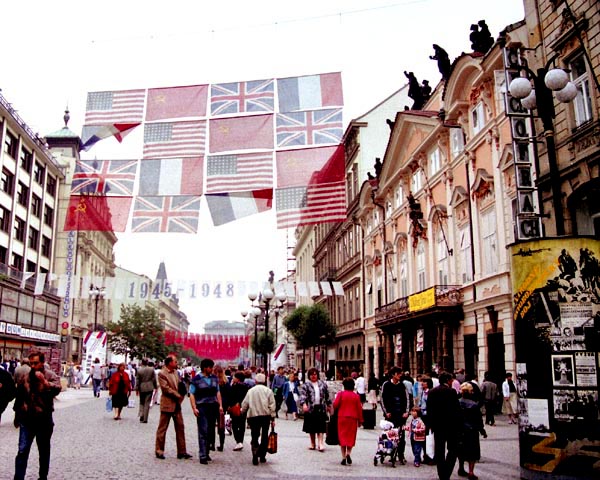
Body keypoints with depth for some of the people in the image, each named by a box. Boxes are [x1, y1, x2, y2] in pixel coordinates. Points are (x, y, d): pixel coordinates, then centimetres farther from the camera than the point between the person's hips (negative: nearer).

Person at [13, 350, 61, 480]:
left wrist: (44, 382, -38)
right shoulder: (24, 377, 3)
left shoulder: (50, 375, -7)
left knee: (44, 451, 12)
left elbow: (57, 389, -24)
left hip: (44, 420, -2)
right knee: (22, 451, -5)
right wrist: (17, 415, 18)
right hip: (26, 420, 2)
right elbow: (19, 397, 13)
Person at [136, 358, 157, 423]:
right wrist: (155, 386, 11)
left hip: (142, 388, 0)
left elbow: (137, 380, -2)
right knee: (147, 403, 3)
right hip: (149, 388, 0)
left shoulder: (139, 370, -7)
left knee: (141, 403, 18)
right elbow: (154, 379, 0)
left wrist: (137, 389, 6)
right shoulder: (151, 369, -6)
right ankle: (145, 419, 3)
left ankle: (141, 415, 1)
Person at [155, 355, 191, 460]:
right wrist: (178, 395, -14)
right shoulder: (161, 374, -11)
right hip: (167, 404, -7)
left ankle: (182, 451, 12)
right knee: (162, 428, 3)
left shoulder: (175, 372, 11)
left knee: (180, 428, 7)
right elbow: (166, 388, -17)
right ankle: (159, 451, 14)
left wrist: (181, 396, -1)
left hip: (177, 404, 7)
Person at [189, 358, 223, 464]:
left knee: (211, 430, 8)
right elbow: (192, 394, -5)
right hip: (202, 407, -5)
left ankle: (206, 452, 20)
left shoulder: (214, 378, 11)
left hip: (213, 407, 5)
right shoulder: (196, 379, -4)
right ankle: (203, 456, -3)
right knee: (203, 431, -6)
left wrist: (220, 405, 10)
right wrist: (194, 408, -13)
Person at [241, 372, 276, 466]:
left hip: (253, 416, 1)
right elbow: (272, 405, -2)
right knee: (264, 436, 13)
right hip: (265, 415, -1)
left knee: (254, 437, 3)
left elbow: (244, 404, 10)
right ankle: (262, 456, 12)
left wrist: (242, 411, 30)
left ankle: (255, 456, -15)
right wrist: (272, 418, 2)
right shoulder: (268, 390, 3)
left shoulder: (250, 391, 8)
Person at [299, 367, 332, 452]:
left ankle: (320, 443, -7)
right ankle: (313, 444, 20)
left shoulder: (322, 384, 10)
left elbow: (327, 395, 17)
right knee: (312, 427, 8)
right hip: (310, 408, 0)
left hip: (321, 408, 1)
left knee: (320, 427, -6)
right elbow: (302, 395, -12)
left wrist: (329, 405, 17)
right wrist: (304, 404, -27)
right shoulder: (306, 385, 1)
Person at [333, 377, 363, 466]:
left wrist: (337, 410, 14)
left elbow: (335, 405, -9)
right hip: (353, 419, 1)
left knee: (342, 436, 6)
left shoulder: (341, 394, -3)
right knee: (351, 437, 10)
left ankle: (343, 457, 3)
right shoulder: (356, 396, 0)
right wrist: (360, 420, 8)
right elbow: (359, 409, 1)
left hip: (342, 418, -1)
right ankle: (348, 453, -9)